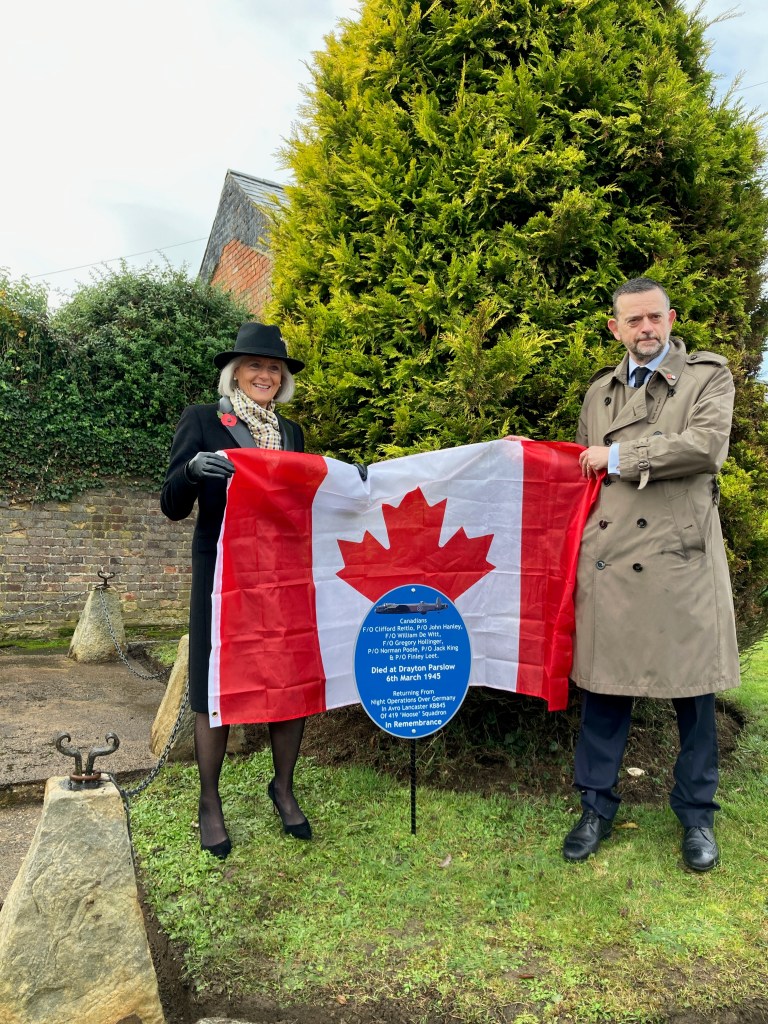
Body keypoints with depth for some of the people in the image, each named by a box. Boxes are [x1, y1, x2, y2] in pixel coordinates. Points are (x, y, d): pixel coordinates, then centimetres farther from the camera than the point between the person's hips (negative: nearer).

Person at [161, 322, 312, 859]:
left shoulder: (291, 431, 12)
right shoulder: (201, 420, -1)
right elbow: (173, 507, -6)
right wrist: (192, 470, -25)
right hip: (223, 579, -4)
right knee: (216, 690, 5)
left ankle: (284, 789, 29)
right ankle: (210, 803, 25)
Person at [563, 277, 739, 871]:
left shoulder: (710, 376, 5)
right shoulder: (600, 390, 17)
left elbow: (708, 445, -13)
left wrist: (619, 456, -9)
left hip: (681, 558, -3)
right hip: (609, 560, 3)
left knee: (693, 689, 7)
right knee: (603, 681, 7)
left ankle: (697, 814, 27)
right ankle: (597, 806, 24)